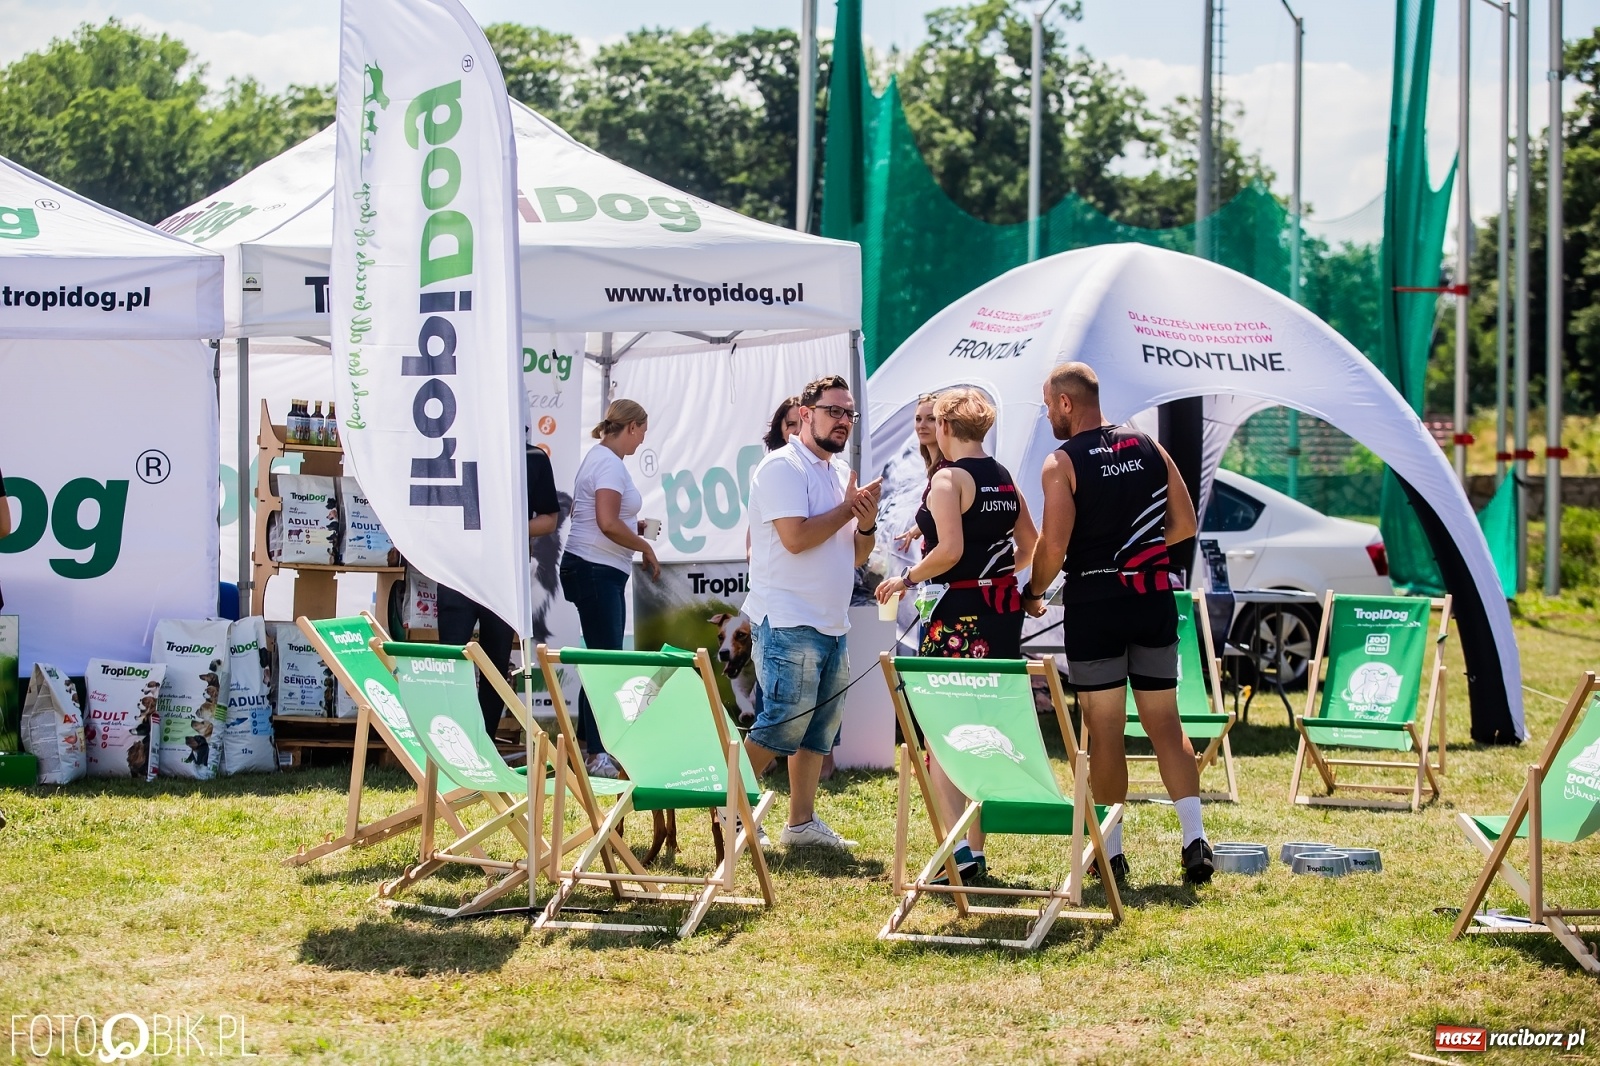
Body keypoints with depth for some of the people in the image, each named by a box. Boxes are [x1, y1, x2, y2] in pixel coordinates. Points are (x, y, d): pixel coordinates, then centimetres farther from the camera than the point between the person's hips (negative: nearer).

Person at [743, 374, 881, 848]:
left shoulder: (842, 473, 17)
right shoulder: (783, 466, -9)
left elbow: (855, 556, 17)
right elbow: (795, 537, -21)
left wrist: (866, 524, -4)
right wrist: (847, 509, -9)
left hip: (831, 625, 9)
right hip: (789, 623, -9)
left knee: (820, 729, 9)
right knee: (783, 725, -10)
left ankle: (802, 821, 14)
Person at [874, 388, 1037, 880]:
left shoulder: (948, 478, -11)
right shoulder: (1003, 479, 11)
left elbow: (950, 550, -20)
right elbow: (1030, 546, 15)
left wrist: (907, 578, -8)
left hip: (958, 616, -7)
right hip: (1003, 610, 8)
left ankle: (959, 845, -15)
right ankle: (976, 848, 16)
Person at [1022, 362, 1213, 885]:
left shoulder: (1062, 462, -9)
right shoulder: (1149, 448, 7)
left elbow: (1053, 544, -16)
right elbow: (1185, 524, 8)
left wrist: (1033, 593, 1)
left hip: (1094, 606, -4)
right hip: (1155, 600, 4)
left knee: (1105, 732, 3)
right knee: (1165, 723, 9)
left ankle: (1111, 851, 7)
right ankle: (1195, 839, -1)